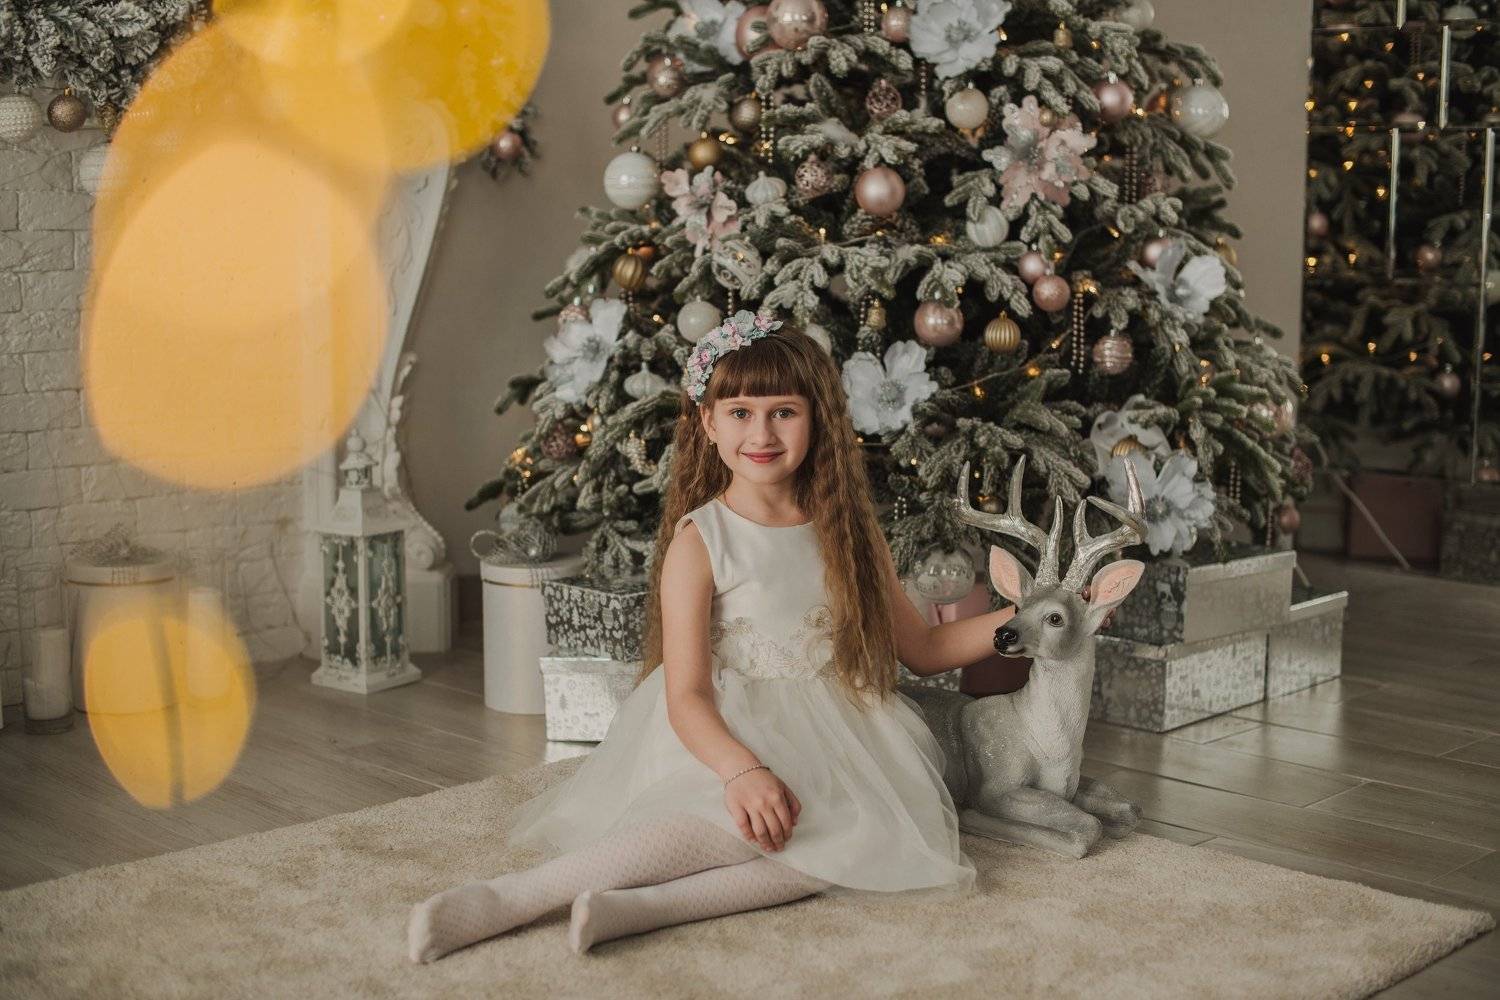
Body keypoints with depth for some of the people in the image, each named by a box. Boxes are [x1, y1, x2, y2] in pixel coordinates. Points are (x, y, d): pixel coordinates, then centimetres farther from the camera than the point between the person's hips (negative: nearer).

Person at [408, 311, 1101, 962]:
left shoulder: (849, 533, 10)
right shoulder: (699, 541, -5)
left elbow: (923, 650, 21)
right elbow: (687, 693, -13)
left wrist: (1019, 615, 9)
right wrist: (741, 771, -31)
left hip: (836, 744, 5)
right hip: (731, 740, -5)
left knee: (868, 840, -29)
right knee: (764, 821, -37)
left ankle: (639, 905, -39)